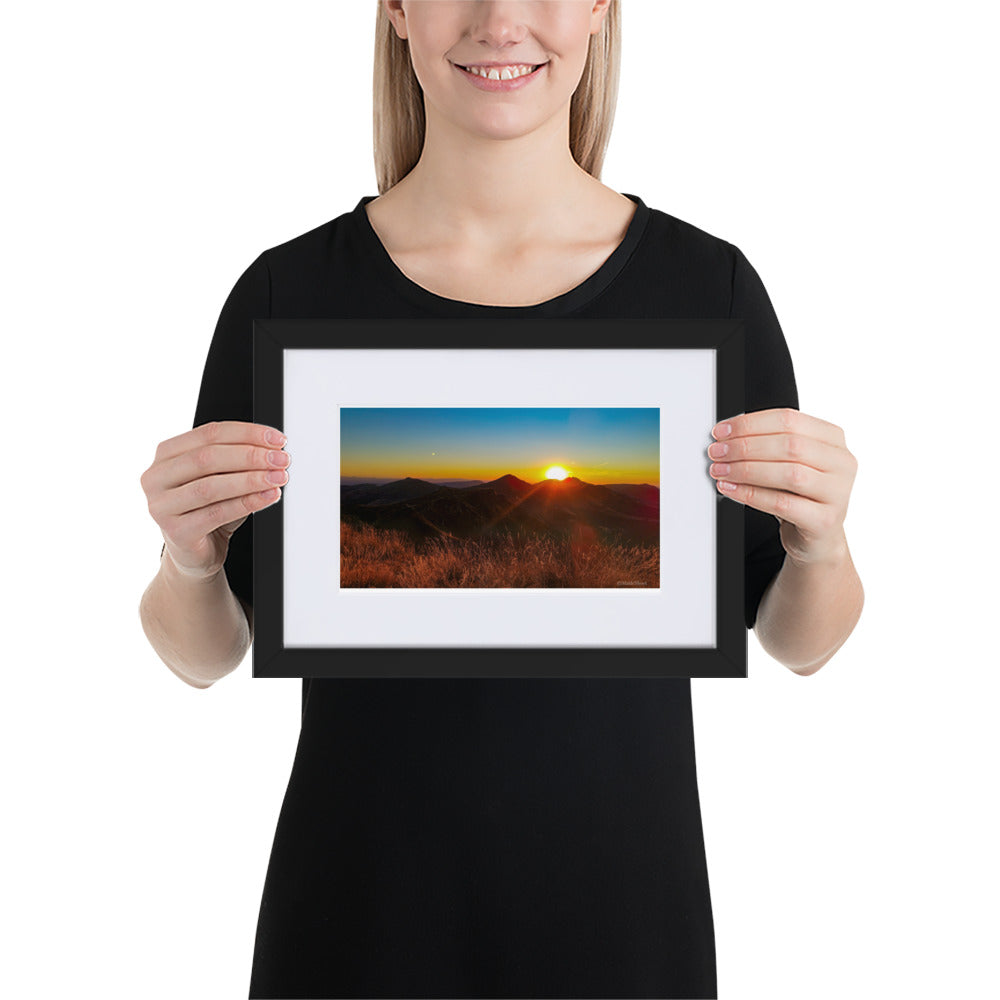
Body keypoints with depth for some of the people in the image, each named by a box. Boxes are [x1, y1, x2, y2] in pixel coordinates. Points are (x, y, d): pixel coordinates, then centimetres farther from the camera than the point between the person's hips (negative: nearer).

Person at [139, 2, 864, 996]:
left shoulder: (710, 284, -7)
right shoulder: (288, 291, -8)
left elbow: (797, 643, 1)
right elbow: (203, 654, 0)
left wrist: (821, 543, -19)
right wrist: (188, 560, -20)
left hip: (620, 909, 1)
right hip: (357, 911, 0)